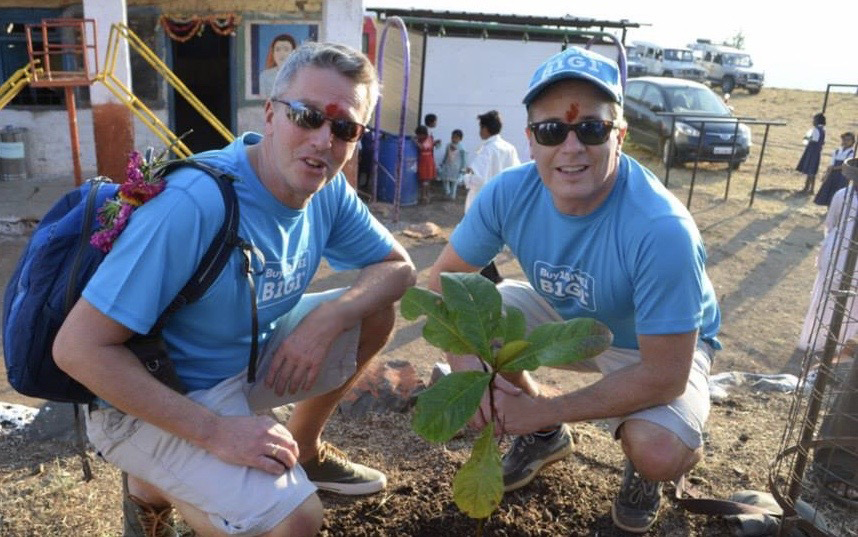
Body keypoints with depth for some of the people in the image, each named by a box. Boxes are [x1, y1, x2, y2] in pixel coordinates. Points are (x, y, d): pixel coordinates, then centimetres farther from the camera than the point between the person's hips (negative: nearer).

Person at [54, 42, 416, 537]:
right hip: (152, 399, -7)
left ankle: (305, 448, 17)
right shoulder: (193, 203, -31)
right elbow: (79, 348, -28)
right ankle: (153, 489, 4)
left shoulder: (329, 190, -9)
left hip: (245, 360, 7)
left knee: (376, 312, -1)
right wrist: (216, 432, -29)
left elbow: (399, 267, 1)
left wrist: (326, 319, -19)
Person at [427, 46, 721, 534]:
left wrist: (546, 409, -30)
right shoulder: (509, 193, -24)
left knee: (656, 452, -32)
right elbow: (444, 277, -15)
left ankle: (645, 467, 12)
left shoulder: (662, 231, -37)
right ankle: (549, 437, 10)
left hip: (660, 347, -4)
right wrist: (465, 362, -33)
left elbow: (664, 375, -33)